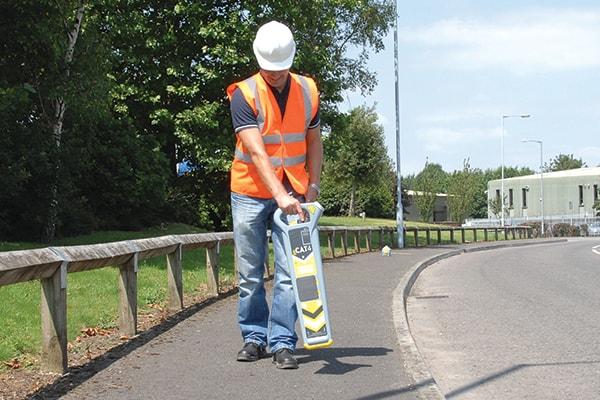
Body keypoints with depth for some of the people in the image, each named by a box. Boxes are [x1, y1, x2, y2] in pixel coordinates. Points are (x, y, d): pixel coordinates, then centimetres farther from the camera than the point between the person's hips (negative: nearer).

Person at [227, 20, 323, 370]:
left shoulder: (308, 91, 0)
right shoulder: (244, 95, -13)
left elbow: (314, 142, 12)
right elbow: (257, 152, -23)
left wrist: (313, 186, 2)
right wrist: (280, 195, -32)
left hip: (293, 195, 2)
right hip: (251, 194, -2)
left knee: (289, 273, -5)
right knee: (250, 274, 6)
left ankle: (282, 342, 1)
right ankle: (255, 337, 19)